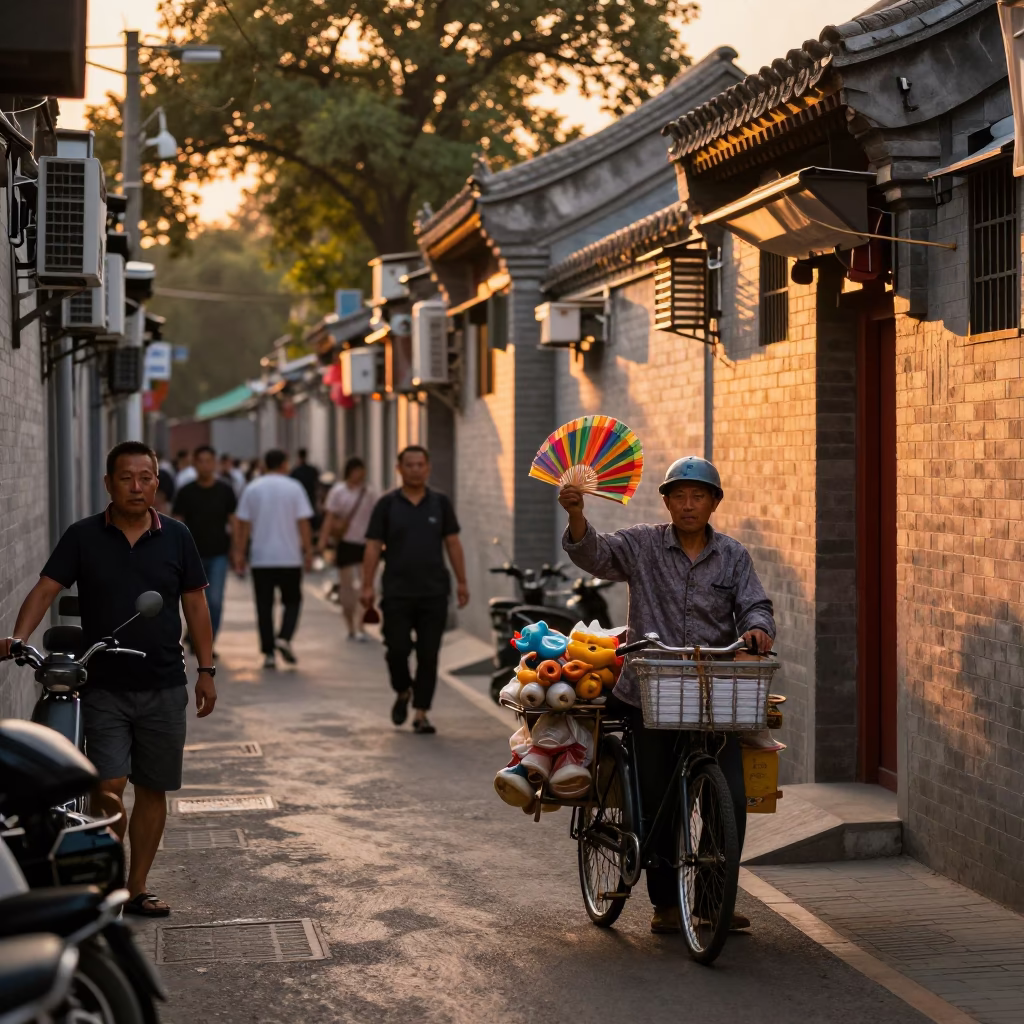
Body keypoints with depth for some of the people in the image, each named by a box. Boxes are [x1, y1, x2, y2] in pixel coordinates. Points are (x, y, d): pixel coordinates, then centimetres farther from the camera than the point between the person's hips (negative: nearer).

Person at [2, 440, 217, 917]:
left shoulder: (175, 537, 4)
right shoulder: (83, 537, -1)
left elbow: (195, 604, 9)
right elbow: (46, 589, -8)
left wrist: (206, 670, 5)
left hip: (163, 688, 2)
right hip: (104, 688, -2)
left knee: (153, 790, 9)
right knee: (109, 788, -12)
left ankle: (136, 888, 21)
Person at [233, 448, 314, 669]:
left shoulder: (252, 489, 2)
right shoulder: (294, 487, -3)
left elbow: (243, 525, 1)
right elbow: (303, 523, -5)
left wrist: (239, 554, 7)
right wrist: (308, 551, 2)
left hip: (261, 559, 1)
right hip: (289, 558, -1)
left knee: (264, 606, 6)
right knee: (292, 601, 12)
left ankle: (269, 653, 3)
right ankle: (284, 638, -9)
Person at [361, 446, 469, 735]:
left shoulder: (440, 503, 7)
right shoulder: (387, 505, 2)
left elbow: (453, 544, 9)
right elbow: (373, 547, 1)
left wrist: (461, 582, 4)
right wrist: (367, 586, -6)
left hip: (434, 593, 1)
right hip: (397, 594, -1)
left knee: (428, 655, 0)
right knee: (397, 649, -5)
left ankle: (421, 713, 8)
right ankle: (402, 692, 24)